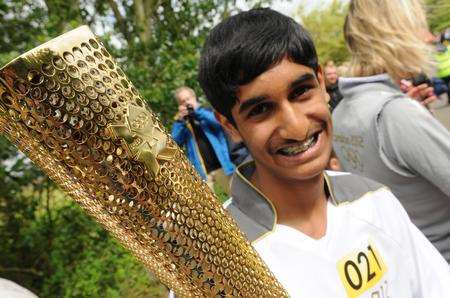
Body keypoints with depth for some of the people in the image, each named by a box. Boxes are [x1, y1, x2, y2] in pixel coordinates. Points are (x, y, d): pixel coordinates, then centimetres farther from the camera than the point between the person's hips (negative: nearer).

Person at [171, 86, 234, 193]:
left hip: (221, 166, 0)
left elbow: (219, 121, -14)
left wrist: (197, 110, -16)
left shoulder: (206, 112, 8)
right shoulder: (180, 123, 10)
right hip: (200, 171, 1)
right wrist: (179, 121, -13)